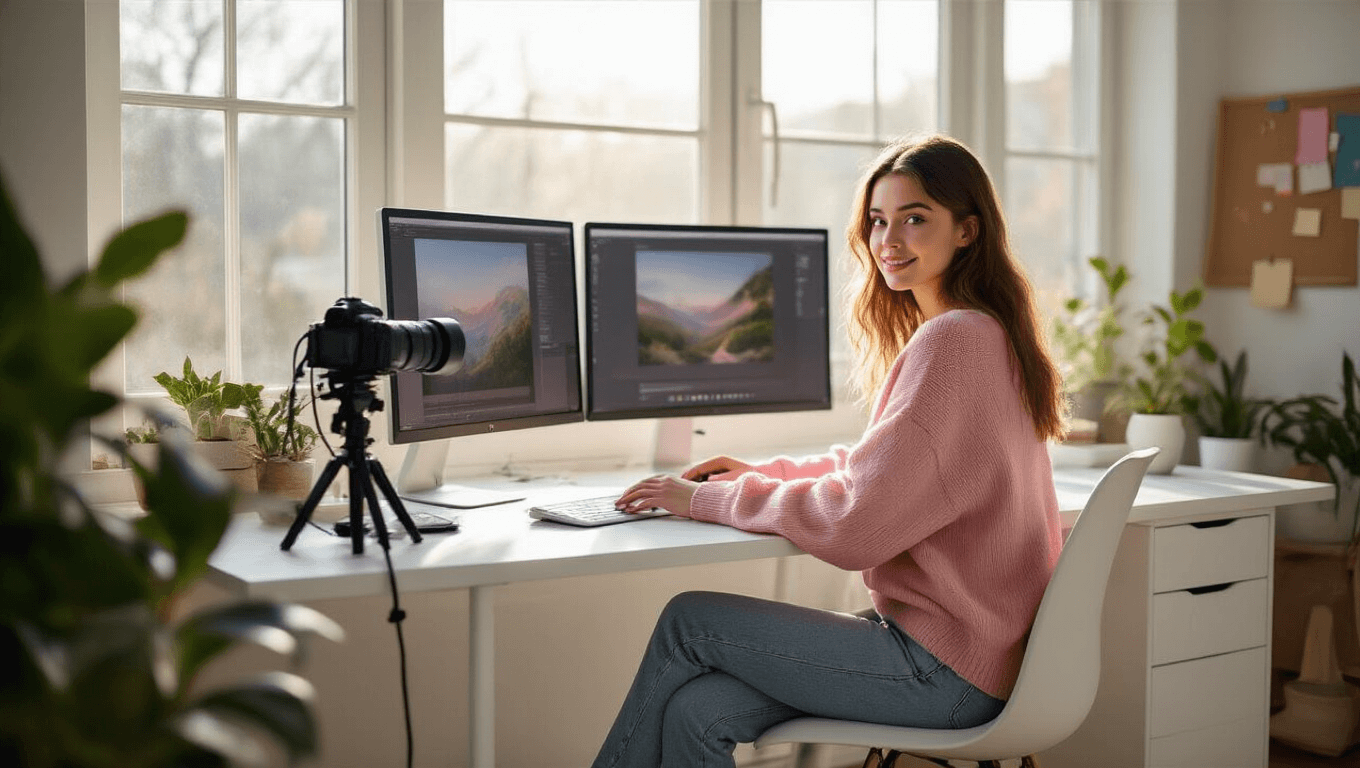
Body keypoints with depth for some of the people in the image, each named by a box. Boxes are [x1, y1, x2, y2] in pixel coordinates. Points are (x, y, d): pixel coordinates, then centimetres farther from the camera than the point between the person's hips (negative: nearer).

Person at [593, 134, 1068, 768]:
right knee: (699, 714, -2)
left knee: (687, 621, -3)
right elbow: (879, 472, 23)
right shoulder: (987, 334, 14)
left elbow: (855, 524, -20)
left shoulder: (952, 341, -18)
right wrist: (763, 474, 13)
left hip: (948, 670, -9)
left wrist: (707, 499, -10)